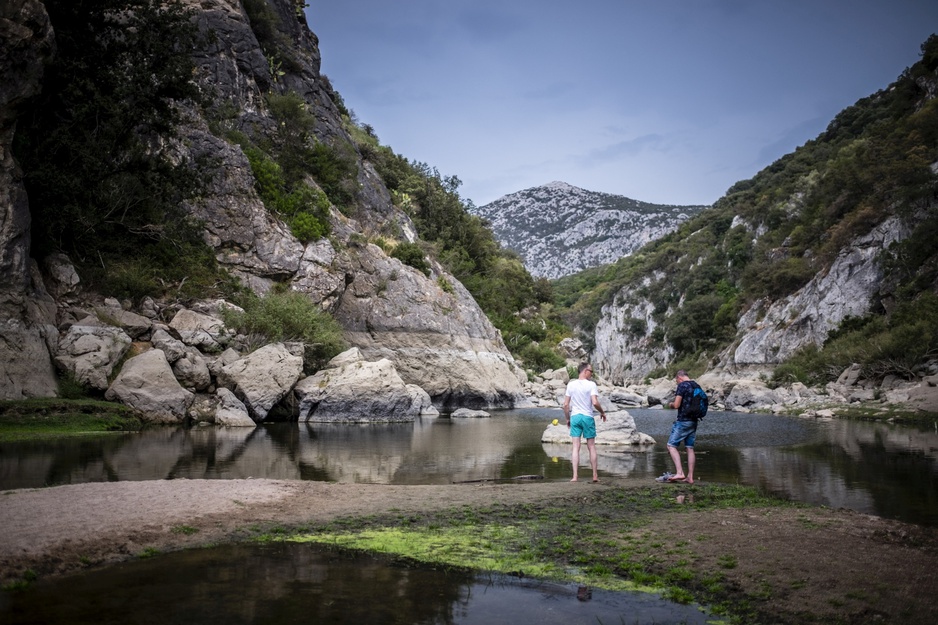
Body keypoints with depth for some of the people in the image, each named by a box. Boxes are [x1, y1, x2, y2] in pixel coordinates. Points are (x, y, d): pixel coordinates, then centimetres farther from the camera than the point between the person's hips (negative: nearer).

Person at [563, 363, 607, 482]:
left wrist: (568, 418, 14)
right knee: (591, 447, 10)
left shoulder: (571, 384, 3)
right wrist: (602, 412, 2)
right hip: (588, 417, -2)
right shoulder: (591, 384, -7)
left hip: (575, 417, 2)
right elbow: (595, 402, -16)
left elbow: (565, 405, 3)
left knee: (576, 447, 2)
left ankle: (575, 476, -4)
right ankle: (595, 476, 15)